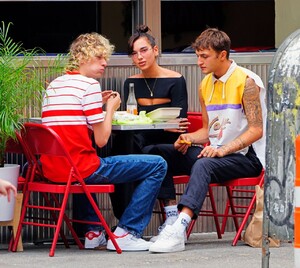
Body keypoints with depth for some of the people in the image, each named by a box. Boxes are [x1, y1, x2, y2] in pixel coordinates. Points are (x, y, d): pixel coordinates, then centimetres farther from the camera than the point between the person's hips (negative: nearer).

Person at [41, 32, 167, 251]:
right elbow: (101, 140, -9)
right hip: (80, 170, -8)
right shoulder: (89, 85, -7)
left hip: (51, 171, 8)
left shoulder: (54, 85, 17)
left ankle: (92, 232, 34)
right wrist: (111, 108, 7)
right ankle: (125, 233, 0)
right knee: (157, 165, -2)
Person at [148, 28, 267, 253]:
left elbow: (256, 130, -16)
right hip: (217, 152, 8)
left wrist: (223, 150, -26)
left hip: (246, 156, -8)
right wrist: (189, 138, -2)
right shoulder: (206, 85, 14)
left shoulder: (246, 81, -10)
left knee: (203, 165, -37)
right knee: (159, 153, -7)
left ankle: (179, 228, -54)